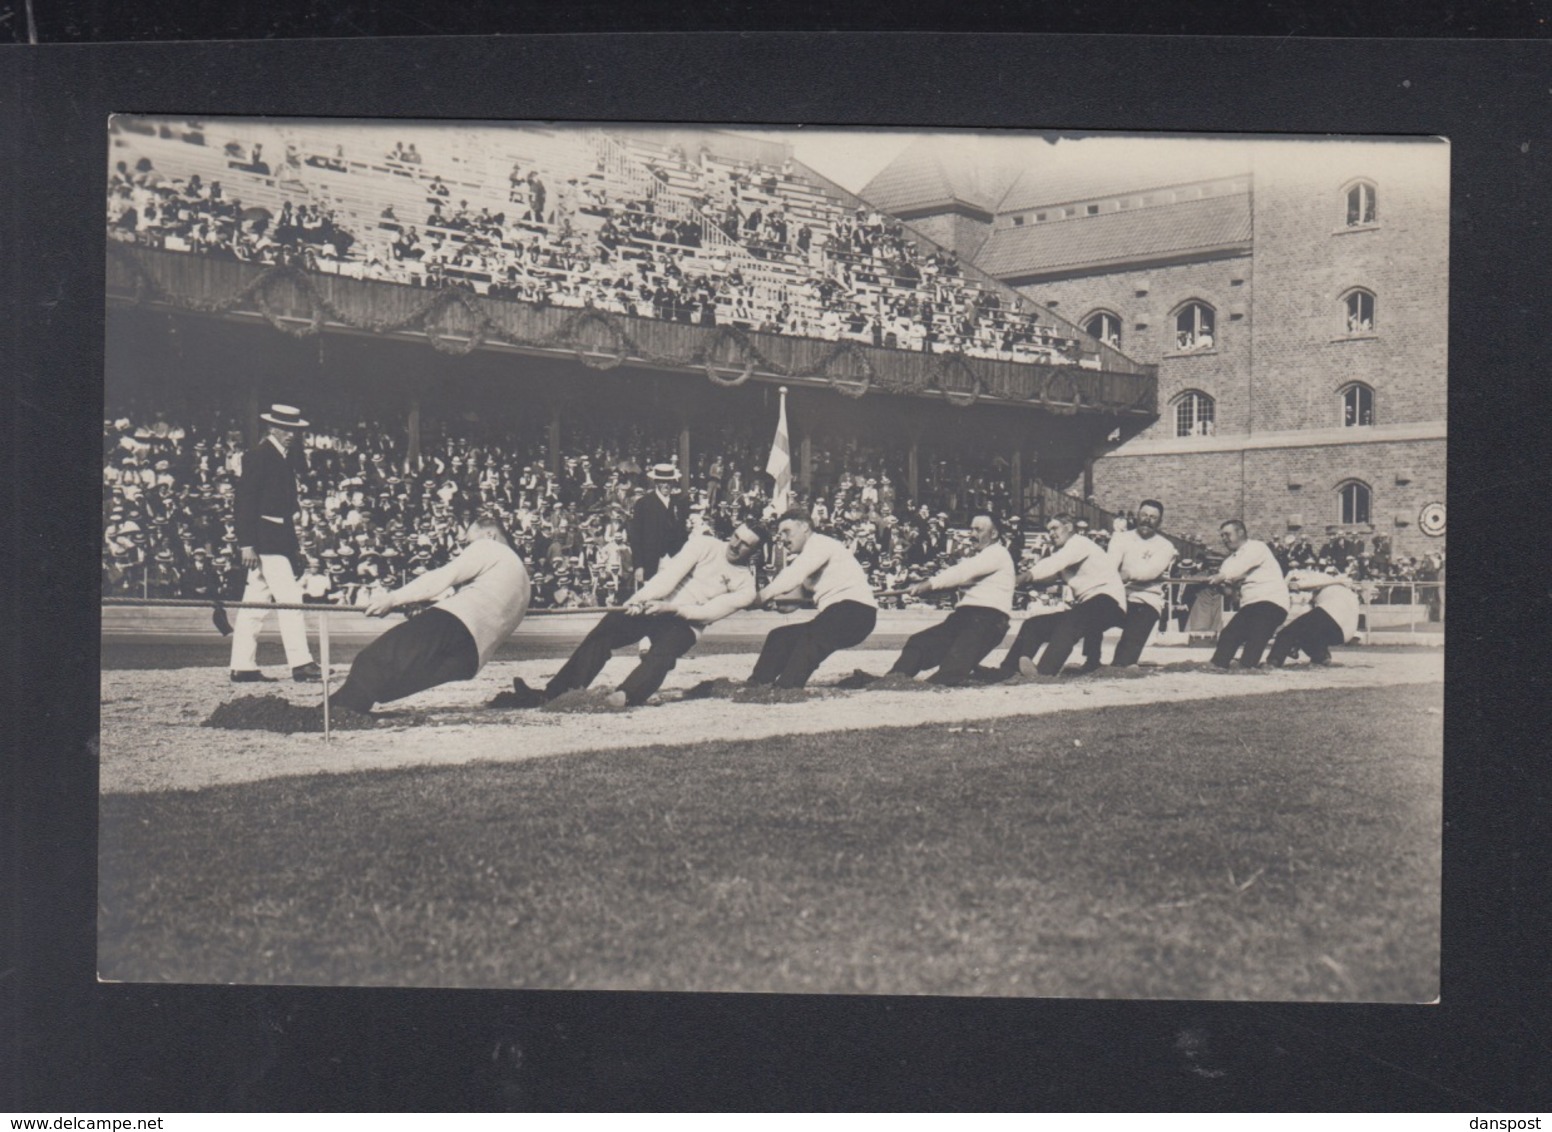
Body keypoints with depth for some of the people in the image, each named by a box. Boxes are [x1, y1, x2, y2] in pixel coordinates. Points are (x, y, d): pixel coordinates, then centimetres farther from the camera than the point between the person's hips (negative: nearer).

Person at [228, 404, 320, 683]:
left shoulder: (284, 459, 18)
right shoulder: (258, 456, -10)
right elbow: (245, 502, -14)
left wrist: (294, 545, 19)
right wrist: (246, 544, -19)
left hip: (280, 540, 9)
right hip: (265, 540, -9)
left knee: (255, 603, 9)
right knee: (290, 600, -11)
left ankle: (243, 667, 12)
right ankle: (300, 664, -11)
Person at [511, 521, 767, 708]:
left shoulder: (744, 585, 2)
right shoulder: (705, 545, 5)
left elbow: (709, 612, -10)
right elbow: (673, 572, -9)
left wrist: (671, 609, -24)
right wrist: (642, 599, -23)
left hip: (685, 624, -2)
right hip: (654, 606, 2)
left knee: (662, 653, -35)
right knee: (605, 630, -23)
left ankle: (625, 697, -64)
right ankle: (549, 694, -32)